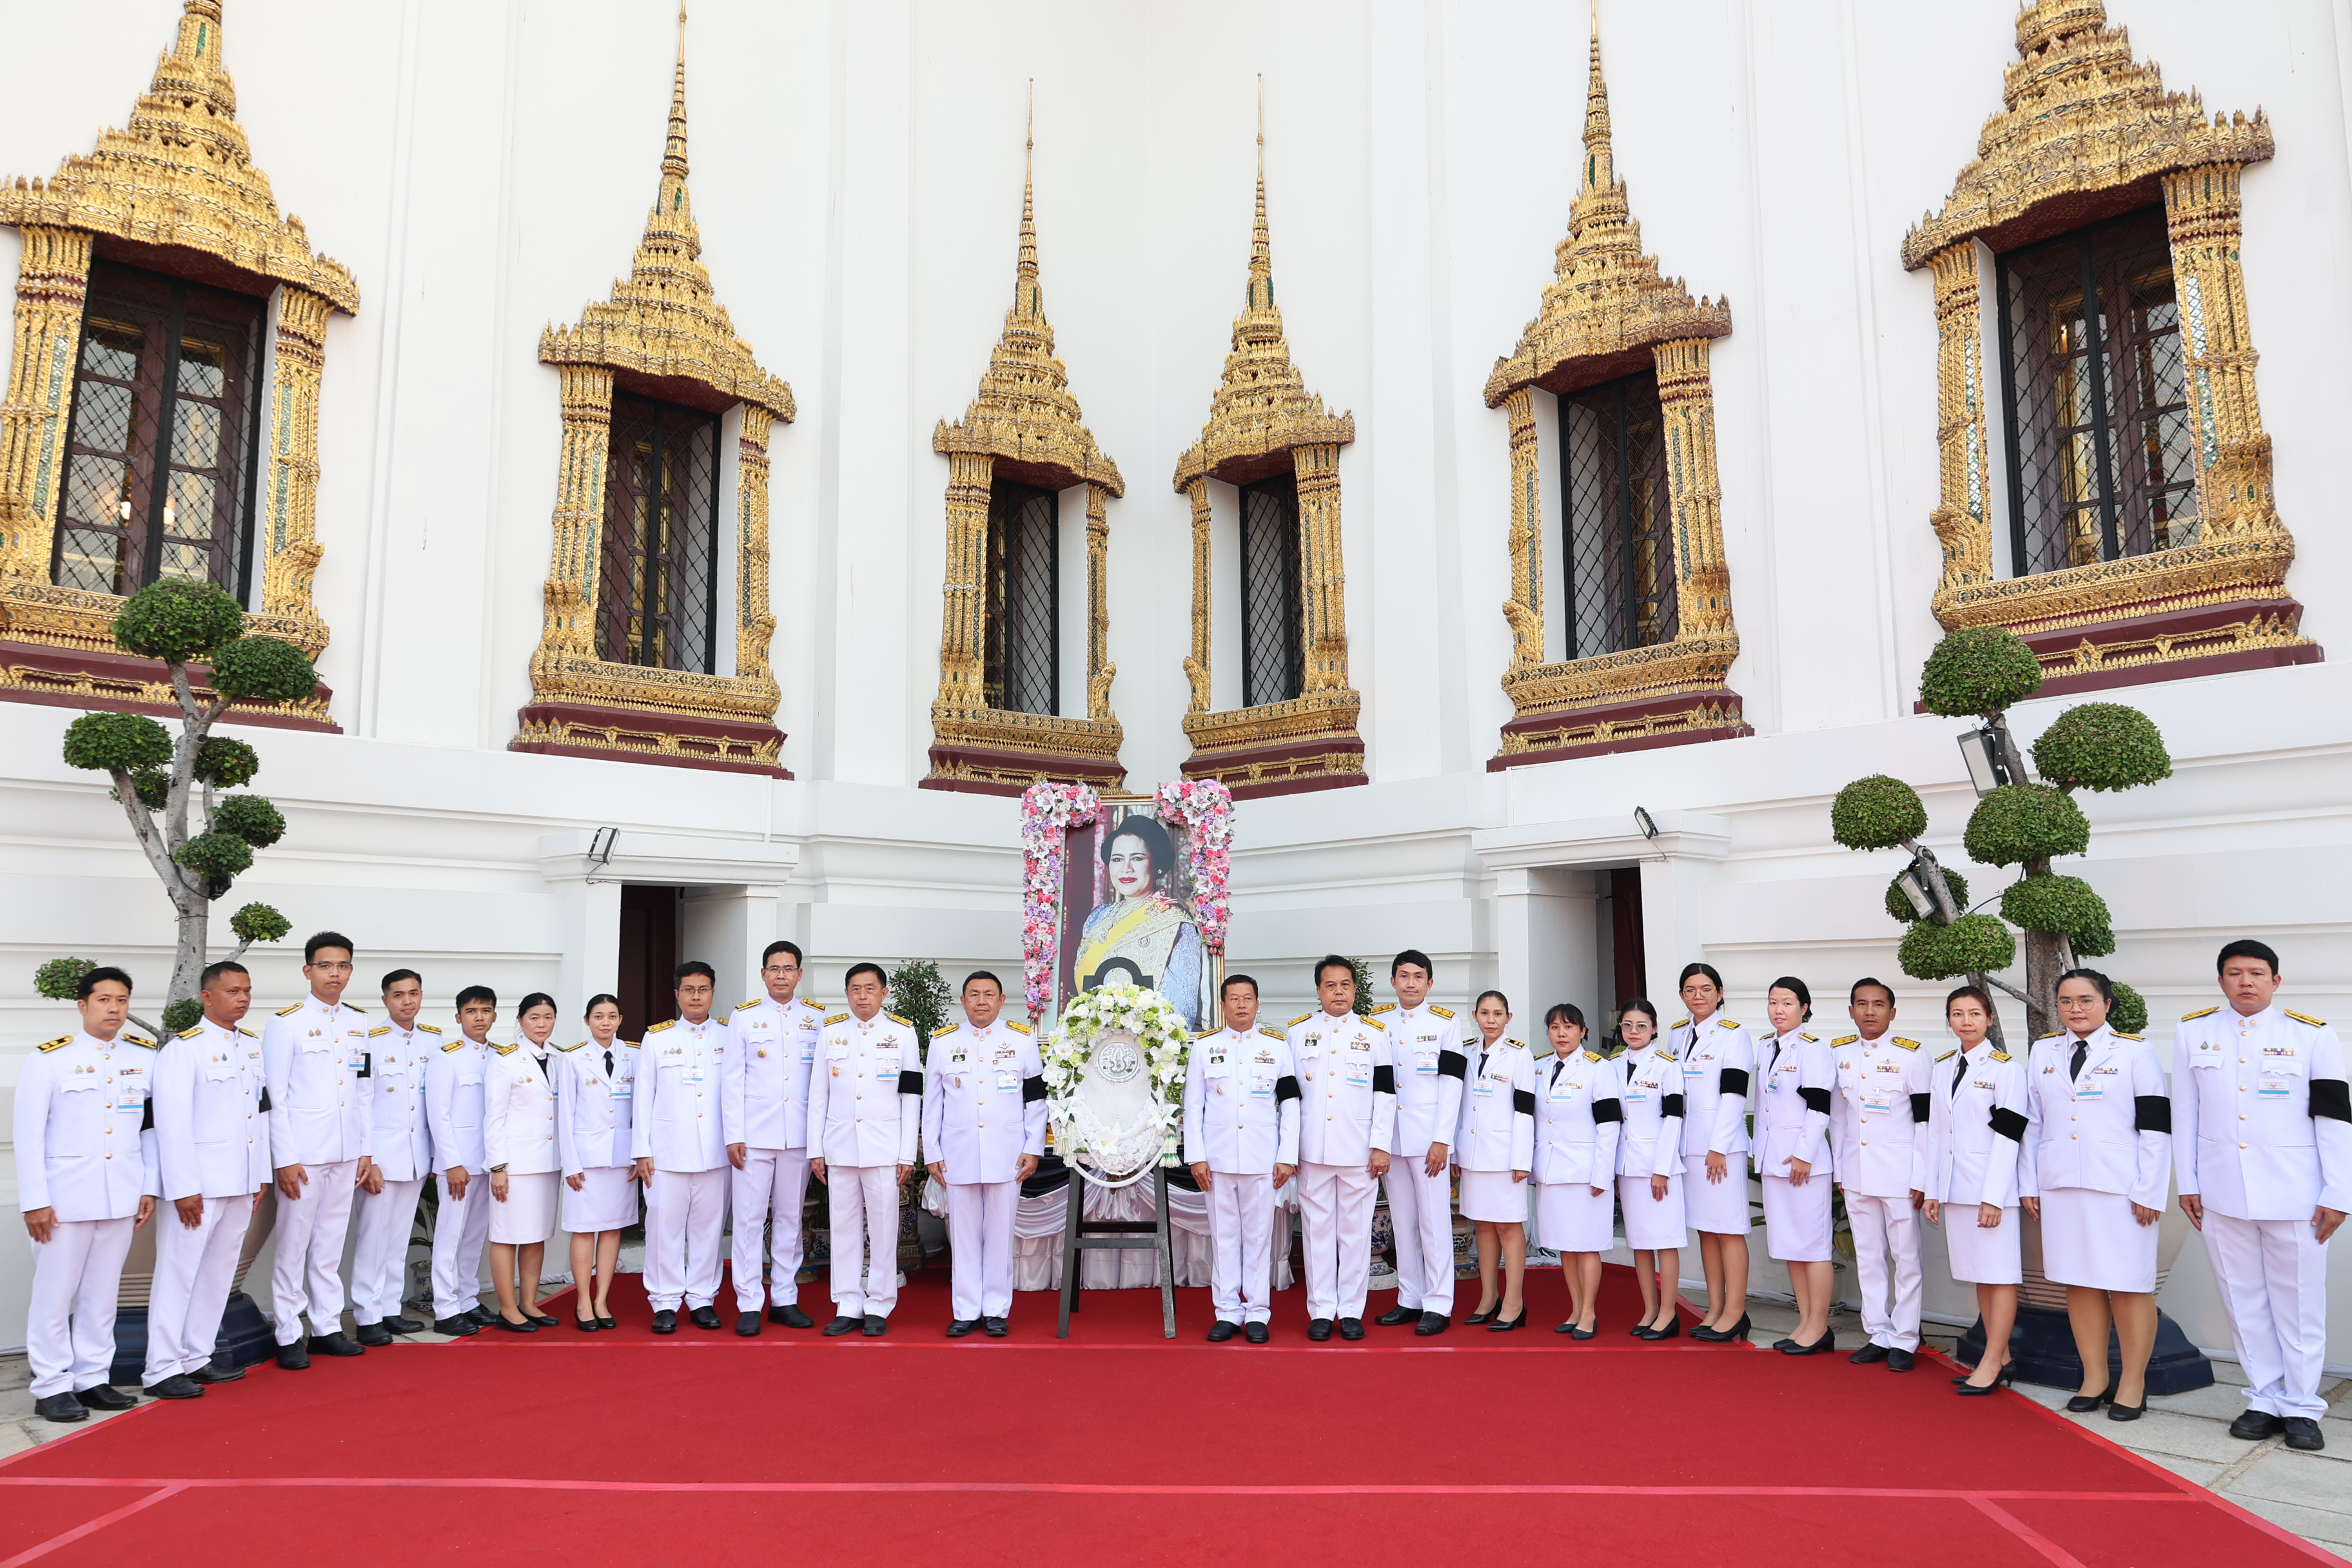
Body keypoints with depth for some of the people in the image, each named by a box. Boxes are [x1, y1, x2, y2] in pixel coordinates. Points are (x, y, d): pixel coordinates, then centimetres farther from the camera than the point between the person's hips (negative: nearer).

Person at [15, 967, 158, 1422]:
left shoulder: (145, 1056, 7)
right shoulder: (49, 1058, -4)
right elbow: (29, 1134, -4)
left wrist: (150, 1188, 6)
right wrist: (35, 1202, -8)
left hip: (121, 1197, 3)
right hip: (64, 1196, -3)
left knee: (102, 1292, 10)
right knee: (54, 1292, 2)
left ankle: (92, 1380, 19)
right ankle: (51, 1387, 12)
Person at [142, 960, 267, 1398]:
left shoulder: (252, 1045, 11)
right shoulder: (184, 1049, -10)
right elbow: (173, 1122, -13)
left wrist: (261, 1174, 12)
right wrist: (184, 1189, -16)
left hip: (242, 1182, 7)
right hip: (199, 1183, -7)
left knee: (220, 1272, 12)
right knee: (179, 1272, -1)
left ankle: (196, 1358, 22)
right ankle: (162, 1370, 7)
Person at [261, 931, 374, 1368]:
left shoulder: (359, 1023, 10)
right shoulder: (287, 1024, -6)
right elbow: (275, 1098, -8)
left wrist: (366, 1150, 10)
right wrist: (285, 1159, -12)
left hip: (346, 1153, 5)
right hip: (303, 1152, -5)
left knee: (331, 1243, 12)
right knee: (293, 1245, 1)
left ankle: (327, 1327, 20)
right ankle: (289, 1336, 10)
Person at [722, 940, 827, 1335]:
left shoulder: (817, 1019, 8)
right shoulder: (744, 1018, 5)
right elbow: (732, 1080, 2)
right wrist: (733, 1135, -5)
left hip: (799, 1135, 2)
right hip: (754, 1134, -1)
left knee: (791, 1217, 8)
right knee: (750, 1217, -1)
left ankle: (785, 1300, 16)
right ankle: (749, 1305, 6)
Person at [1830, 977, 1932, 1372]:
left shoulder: (1912, 1055, -7)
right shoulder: (1839, 1053, 6)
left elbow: (1925, 1121, -6)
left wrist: (1921, 1180, -9)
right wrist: (1838, 1170, 11)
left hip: (1899, 1173, -4)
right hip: (1856, 1173, 4)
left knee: (1905, 1258, 2)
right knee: (1868, 1257, 10)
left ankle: (1904, 1340, 12)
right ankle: (1878, 1335, 20)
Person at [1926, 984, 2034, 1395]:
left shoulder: (2006, 1068, -6)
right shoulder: (1943, 1066, 12)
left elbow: (2008, 1137, -11)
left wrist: (1993, 1197, -16)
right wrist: (1933, 1191, 10)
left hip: (1992, 1186, -6)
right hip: (1955, 1188, 7)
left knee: (2001, 1274, -2)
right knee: (1979, 1274, 11)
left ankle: (1991, 1364, 2)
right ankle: (2000, 1358, 20)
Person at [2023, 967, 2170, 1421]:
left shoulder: (2134, 1052, -1)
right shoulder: (2043, 1052, 11)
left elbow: (2156, 1127, -4)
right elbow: (2031, 1123, 14)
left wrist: (2149, 1192, -9)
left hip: (2120, 1188, -4)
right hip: (2061, 1186, 4)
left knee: (2129, 1284, 0)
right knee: (2079, 1282, 7)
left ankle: (2133, 1383, 12)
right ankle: (2094, 1378, 17)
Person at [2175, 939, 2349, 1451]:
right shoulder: (2193, 1034, 4)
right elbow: (2184, 1114, 7)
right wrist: (2187, 1183, 6)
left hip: (2294, 1194, -2)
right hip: (2222, 1193, 2)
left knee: (2298, 1303, 5)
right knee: (2244, 1301, 9)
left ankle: (2301, 1406, 17)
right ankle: (2265, 1399, 20)